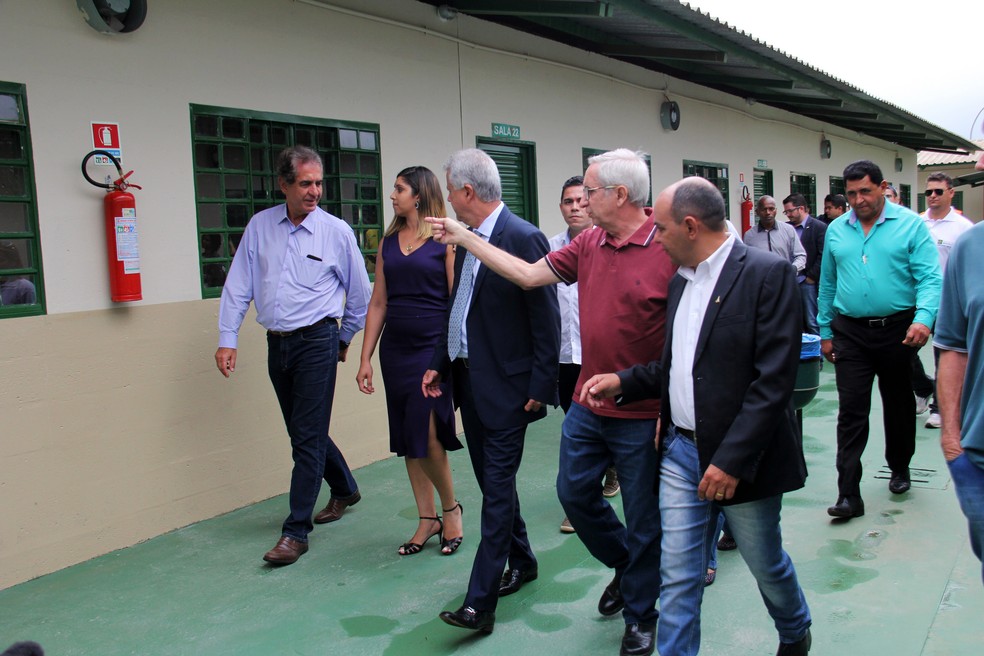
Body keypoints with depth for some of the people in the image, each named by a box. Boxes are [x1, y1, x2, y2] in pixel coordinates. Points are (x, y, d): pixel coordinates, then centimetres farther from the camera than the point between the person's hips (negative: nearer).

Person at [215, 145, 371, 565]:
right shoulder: (259, 226, 4)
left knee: (307, 438, -4)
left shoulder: (336, 231, -5)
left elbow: (359, 291, 5)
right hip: (276, 343, 5)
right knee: (303, 432, 17)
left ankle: (296, 531, 5)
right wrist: (227, 339, -1)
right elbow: (238, 285, 5)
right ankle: (344, 490, 40)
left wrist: (345, 339, 13)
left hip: (316, 342, -5)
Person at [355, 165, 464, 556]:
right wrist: (366, 358, 8)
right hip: (395, 349, 6)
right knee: (408, 440, 9)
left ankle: (450, 508, 13)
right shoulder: (389, 242, 12)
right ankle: (427, 519, 21)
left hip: (434, 347, -6)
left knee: (426, 434, -11)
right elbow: (378, 303, 12)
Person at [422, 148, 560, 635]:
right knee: (492, 479, 18)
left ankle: (480, 602, 2)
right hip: (469, 380, 9)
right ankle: (521, 562, 36)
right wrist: (439, 363, 14)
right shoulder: (466, 239, 10)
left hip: (506, 385, -9)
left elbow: (546, 321, -16)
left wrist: (541, 387, -16)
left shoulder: (523, 238, -16)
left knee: (497, 486, -3)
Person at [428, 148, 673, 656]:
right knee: (574, 491, 17)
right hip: (587, 405, 7)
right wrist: (463, 237, 10)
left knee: (643, 518, 10)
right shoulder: (588, 243, 4)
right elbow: (529, 274, 8)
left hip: (642, 415, -6)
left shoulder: (668, 249, -16)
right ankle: (626, 567, 42)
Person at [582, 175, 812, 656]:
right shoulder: (681, 280, 10)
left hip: (739, 459, -5)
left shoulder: (767, 274, -15)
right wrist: (622, 381, 4)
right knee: (677, 577, 7)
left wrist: (732, 459, -23)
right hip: (681, 450, 6)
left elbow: (774, 380, -20)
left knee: (766, 564, 17)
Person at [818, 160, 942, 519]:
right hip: (850, 333, 1)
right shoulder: (836, 230, 6)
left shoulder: (910, 224, -4)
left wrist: (923, 319, -28)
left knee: (898, 405, 16)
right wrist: (825, 332, 12)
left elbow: (929, 278, -11)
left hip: (897, 330, -1)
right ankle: (849, 495, -3)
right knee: (851, 412, -4)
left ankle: (899, 469, 39)